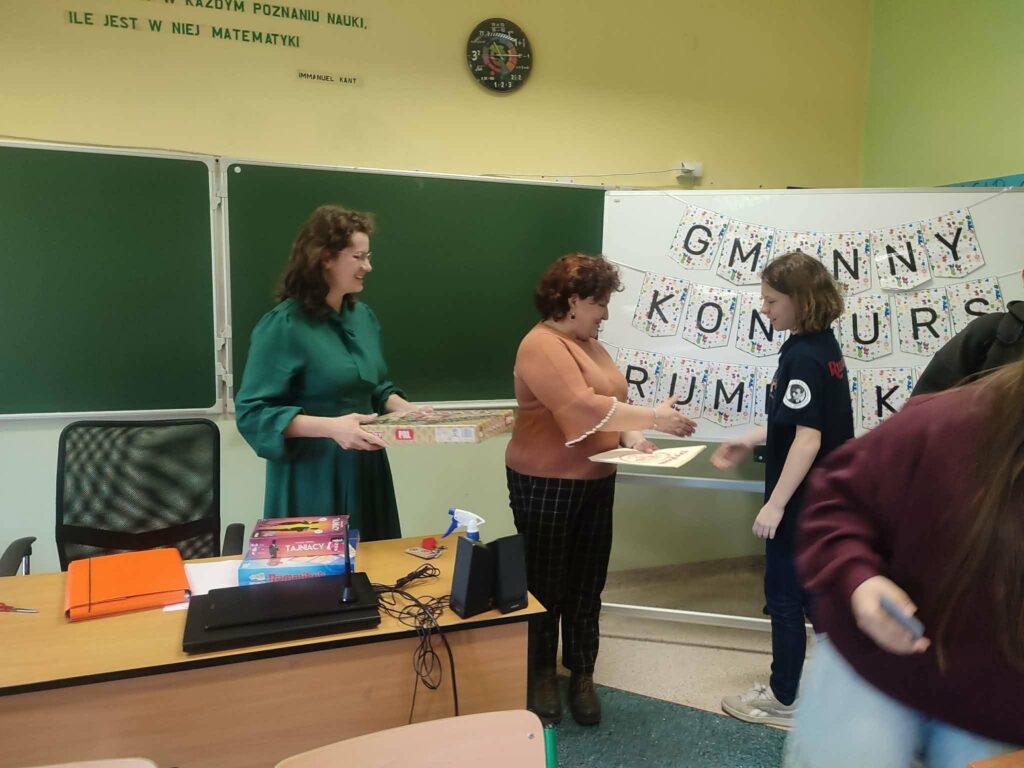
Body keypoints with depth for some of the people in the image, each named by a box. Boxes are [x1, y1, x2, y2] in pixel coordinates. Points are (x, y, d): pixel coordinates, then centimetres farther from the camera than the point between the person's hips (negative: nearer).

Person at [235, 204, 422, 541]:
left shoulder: (364, 316, 7)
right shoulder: (283, 326, -15)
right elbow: (252, 413, -17)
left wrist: (409, 410, -2)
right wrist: (330, 427, -27)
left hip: (365, 469, 7)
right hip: (312, 477, -7)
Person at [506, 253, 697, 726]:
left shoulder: (587, 343, 13)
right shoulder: (542, 346, -17)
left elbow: (606, 404, 15)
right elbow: (583, 407, -27)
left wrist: (631, 436, -4)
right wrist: (653, 418, -23)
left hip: (594, 482, 8)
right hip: (546, 484, -8)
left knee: (587, 583, 13)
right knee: (545, 583, 7)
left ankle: (581, 675, 27)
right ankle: (541, 675, 25)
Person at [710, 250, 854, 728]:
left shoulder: (802, 357, -22)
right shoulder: (823, 347, 8)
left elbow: (807, 438, -26)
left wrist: (774, 504, -23)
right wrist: (748, 442, 14)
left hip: (799, 500, -9)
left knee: (783, 594, 4)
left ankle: (783, 700, 19)